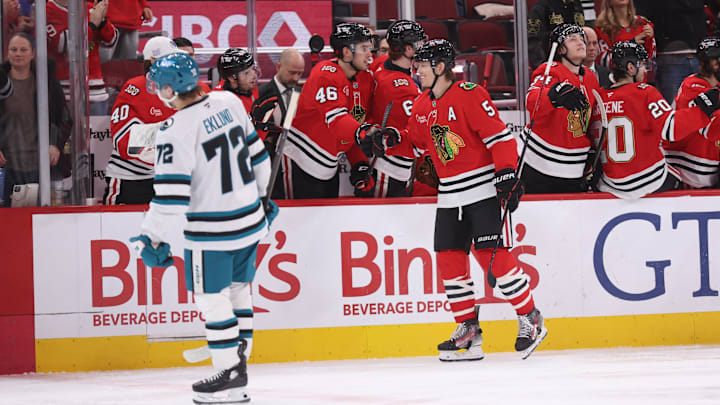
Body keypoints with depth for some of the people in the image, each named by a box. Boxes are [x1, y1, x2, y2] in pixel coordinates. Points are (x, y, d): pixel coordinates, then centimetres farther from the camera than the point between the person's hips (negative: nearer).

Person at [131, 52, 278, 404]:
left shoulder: (177, 130, -20)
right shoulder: (229, 102, 1)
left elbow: (171, 193, -21)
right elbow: (256, 153, 13)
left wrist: (153, 237, -13)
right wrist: (260, 192, 28)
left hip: (213, 230, -7)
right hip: (251, 217, 7)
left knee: (211, 298, 4)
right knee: (236, 288, 20)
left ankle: (230, 376, 6)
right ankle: (239, 357, 26)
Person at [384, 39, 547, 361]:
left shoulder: (469, 95, -13)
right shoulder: (422, 106, 10)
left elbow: (500, 135, -16)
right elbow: (416, 143, 23)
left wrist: (507, 176, -20)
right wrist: (394, 138, 3)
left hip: (483, 188, -8)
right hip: (449, 195, 8)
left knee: (492, 255, -13)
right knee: (449, 258, 2)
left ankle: (531, 319, 0)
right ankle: (468, 328, 11)